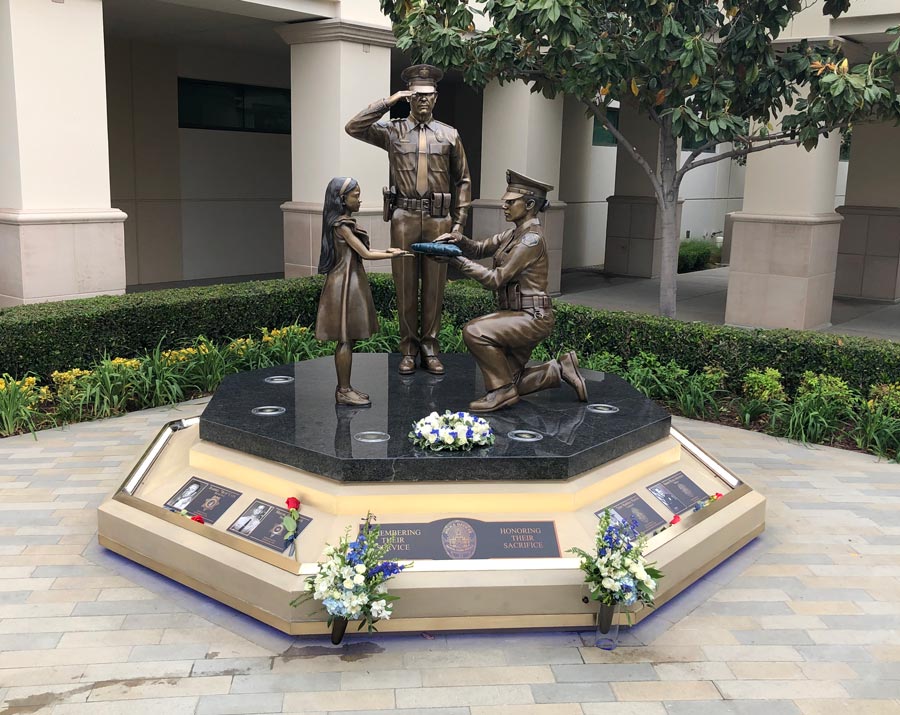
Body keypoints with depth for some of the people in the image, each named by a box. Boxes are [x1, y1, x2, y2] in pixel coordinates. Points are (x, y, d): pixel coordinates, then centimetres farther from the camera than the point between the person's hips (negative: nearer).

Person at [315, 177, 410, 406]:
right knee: (346, 339, -4)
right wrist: (392, 256, -8)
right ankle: (344, 391, 2)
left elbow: (360, 251, 16)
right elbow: (365, 254, -15)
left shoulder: (344, 223, 13)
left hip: (350, 283, 10)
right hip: (345, 284, -10)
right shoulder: (342, 225, -16)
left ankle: (344, 388, 18)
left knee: (347, 339, 12)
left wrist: (385, 250, 10)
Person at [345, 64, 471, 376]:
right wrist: (388, 102, -8)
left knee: (434, 286, 4)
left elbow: (462, 181, 10)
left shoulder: (450, 135, 9)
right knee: (405, 285, 3)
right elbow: (353, 128, -7)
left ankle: (430, 347, 15)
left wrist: (459, 221, 3)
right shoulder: (392, 131, 6)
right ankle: (408, 348, 13)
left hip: (438, 219, 1)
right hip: (404, 218, 0)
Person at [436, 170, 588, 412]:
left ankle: (503, 390, -14)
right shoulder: (515, 233, 10)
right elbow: (481, 249, 12)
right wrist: (459, 240, -9)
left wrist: (459, 261, -18)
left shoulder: (531, 238, -18)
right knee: (509, 384, 11)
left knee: (474, 331, -27)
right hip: (519, 317, 10)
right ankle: (560, 369, 22)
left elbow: (497, 279, -20)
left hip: (532, 317, -10)